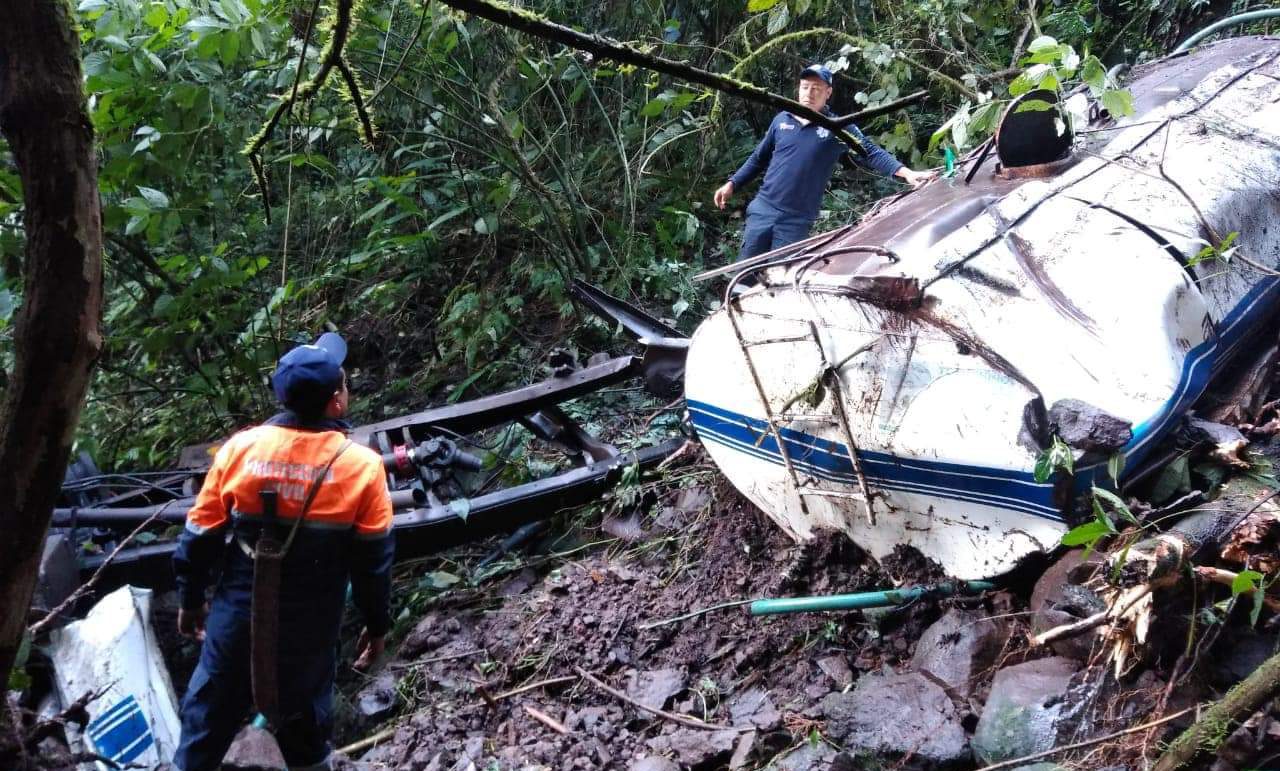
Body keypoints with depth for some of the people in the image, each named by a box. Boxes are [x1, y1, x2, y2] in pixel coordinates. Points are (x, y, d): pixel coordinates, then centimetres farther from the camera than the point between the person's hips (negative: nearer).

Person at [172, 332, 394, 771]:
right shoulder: (361, 467, -16)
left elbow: (200, 535, -3)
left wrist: (190, 599, 12)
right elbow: (373, 560, -8)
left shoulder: (239, 448, -11)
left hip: (237, 618, 1)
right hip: (309, 630, -1)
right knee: (305, 728, 20)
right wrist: (377, 624, 6)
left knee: (208, 718, 20)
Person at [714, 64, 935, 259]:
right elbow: (759, 158, 16)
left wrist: (906, 173, -25)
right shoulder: (782, 119, 6)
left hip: (797, 221, -2)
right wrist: (732, 184, 10)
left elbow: (871, 153, -12)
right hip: (763, 209, 3)